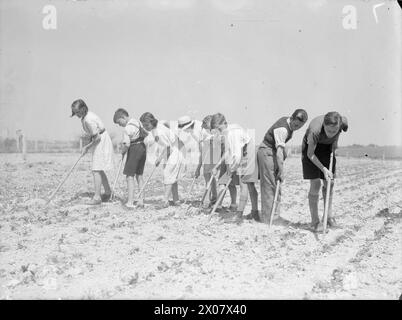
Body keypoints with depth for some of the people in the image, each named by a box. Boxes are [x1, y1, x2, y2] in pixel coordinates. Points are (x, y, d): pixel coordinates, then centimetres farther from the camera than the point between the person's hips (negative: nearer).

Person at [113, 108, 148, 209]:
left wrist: (123, 151, -5)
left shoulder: (127, 128, -16)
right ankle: (141, 200, 13)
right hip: (142, 148, 8)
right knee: (139, 175, 13)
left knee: (129, 176, -4)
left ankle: (130, 202, -9)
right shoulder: (137, 122, 9)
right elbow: (146, 133, 20)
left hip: (134, 149, -8)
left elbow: (126, 144, -23)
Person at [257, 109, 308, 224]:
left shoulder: (287, 121, 2)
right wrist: (281, 171, -34)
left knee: (274, 184, 12)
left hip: (272, 152, 10)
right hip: (267, 152, -10)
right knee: (269, 185, -11)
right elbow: (279, 150, -32)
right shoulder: (282, 129, -27)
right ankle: (266, 218, -9)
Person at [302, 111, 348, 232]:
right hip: (311, 147, -4)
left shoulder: (343, 122, -29)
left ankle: (329, 216, 19)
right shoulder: (315, 130, -41)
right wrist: (324, 169, -30)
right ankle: (315, 221, -3)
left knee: (329, 183, 5)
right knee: (315, 184, -11)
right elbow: (310, 154, -26)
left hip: (327, 147, 5)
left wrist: (335, 140, -7)